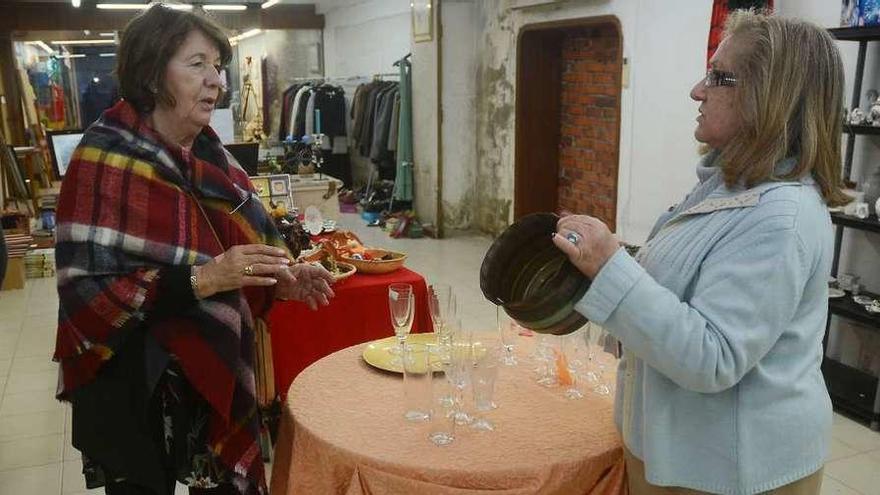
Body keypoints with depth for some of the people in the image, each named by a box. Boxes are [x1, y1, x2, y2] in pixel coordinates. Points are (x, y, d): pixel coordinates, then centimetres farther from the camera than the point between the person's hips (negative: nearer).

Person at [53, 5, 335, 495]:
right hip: (135, 390, -6)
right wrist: (202, 278, -31)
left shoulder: (209, 154, 3)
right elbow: (86, 289, -22)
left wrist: (277, 281, -5)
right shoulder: (106, 159, -16)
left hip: (216, 374, 6)